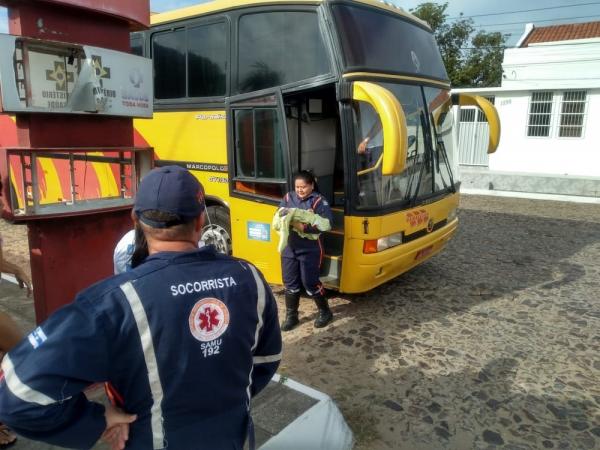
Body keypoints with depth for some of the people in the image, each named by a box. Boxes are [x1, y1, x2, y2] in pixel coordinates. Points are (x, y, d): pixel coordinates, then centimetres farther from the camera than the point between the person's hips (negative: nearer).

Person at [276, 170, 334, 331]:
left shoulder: (319, 201, -9)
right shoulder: (288, 197, 6)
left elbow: (327, 223, -20)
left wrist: (303, 227, -27)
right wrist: (283, 214, -19)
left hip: (310, 249, -5)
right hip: (289, 248, 5)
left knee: (310, 282, 1)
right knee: (290, 282, 10)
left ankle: (325, 312, 22)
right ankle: (291, 316, 25)